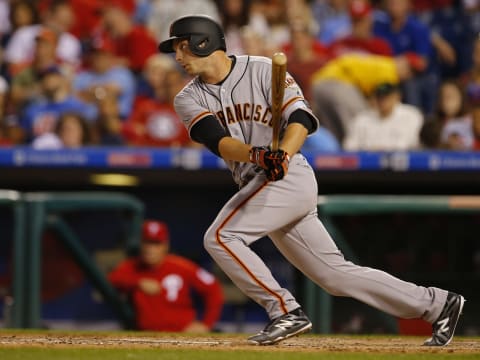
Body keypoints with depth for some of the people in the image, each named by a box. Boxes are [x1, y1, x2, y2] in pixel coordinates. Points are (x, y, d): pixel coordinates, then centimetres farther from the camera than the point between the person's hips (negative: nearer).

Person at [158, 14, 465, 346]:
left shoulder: (263, 70, -5)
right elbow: (218, 141, -12)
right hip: (259, 186, 6)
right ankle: (437, 304, 15)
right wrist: (256, 154, -33)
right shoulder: (189, 99, 6)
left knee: (220, 237, -21)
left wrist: (283, 154, -35)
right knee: (336, 274, 8)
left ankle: (286, 311, -16)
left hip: (290, 178, -6)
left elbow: (300, 118, -15)